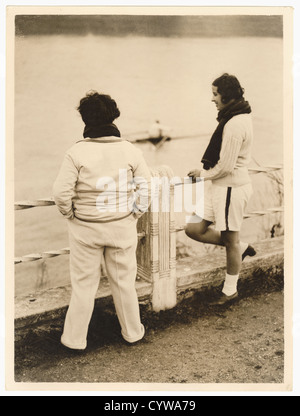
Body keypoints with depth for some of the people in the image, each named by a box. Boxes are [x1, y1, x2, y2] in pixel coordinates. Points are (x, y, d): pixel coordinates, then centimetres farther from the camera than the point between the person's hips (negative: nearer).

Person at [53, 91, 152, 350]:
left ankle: (75, 339, 26)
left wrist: (71, 216, 3)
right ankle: (132, 332, 33)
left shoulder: (77, 152, -13)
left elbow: (61, 193, -14)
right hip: (123, 228, 2)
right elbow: (147, 187, -4)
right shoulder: (130, 151, -6)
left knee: (84, 283, 12)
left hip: (85, 229, -1)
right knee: (124, 281, 17)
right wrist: (135, 215, 8)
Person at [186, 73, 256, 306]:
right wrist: (205, 172, 7)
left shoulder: (235, 124, -21)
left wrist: (203, 174, -4)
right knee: (194, 229, 10)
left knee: (230, 240, 6)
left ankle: (230, 290, 25)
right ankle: (241, 248, 26)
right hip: (221, 186, 9)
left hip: (231, 187, -9)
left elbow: (225, 166, -22)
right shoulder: (241, 116, 11)